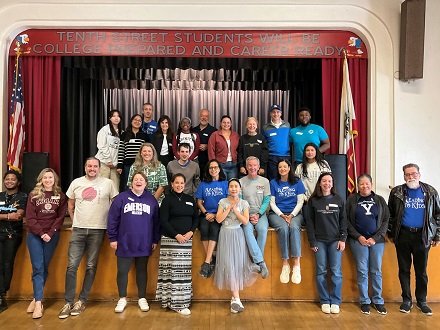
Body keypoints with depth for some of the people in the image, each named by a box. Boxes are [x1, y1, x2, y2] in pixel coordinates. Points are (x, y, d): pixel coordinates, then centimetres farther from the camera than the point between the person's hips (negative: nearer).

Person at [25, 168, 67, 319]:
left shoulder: (60, 196, 4)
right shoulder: (34, 195, 4)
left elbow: (60, 217, 0)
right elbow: (30, 218, -2)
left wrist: (50, 233, -12)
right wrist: (41, 233, -13)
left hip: (52, 236, 1)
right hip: (35, 236, 0)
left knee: (45, 268, 7)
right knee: (37, 268, -5)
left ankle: (36, 298, 20)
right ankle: (38, 303, -5)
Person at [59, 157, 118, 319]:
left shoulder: (108, 183, 0)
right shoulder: (76, 183, 8)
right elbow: (70, 204, 18)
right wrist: (75, 221, 13)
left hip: (98, 230, -2)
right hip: (78, 229, 2)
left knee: (91, 267, 5)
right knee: (72, 265, -1)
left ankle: (82, 301, 17)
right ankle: (68, 302, 8)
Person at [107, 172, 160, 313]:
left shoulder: (151, 200, 5)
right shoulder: (121, 198, -1)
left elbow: (156, 221, 7)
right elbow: (112, 218, -2)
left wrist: (155, 240, 6)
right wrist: (112, 238, -4)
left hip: (144, 244, 1)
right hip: (124, 244, -1)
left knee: (142, 271, 12)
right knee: (122, 271, 7)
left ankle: (142, 298, 26)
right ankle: (122, 299, 25)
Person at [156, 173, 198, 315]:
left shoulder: (190, 199, 12)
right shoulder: (167, 200, -1)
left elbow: (196, 218, 12)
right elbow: (163, 221, -6)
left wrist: (191, 232, -5)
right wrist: (176, 235, -14)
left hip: (187, 239, 4)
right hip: (170, 239, -4)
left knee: (184, 270, 5)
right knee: (173, 270, -6)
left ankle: (182, 300, 15)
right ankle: (177, 303, 1)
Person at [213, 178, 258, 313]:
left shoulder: (244, 203, 3)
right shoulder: (223, 202, 2)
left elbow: (245, 221, -7)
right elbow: (219, 219, -8)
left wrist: (235, 209, -12)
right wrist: (230, 207, -11)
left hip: (238, 235, 1)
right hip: (226, 235, -1)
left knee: (238, 264, 1)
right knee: (229, 264, -6)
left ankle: (234, 298, 14)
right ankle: (236, 298, -2)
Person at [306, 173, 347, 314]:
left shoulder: (339, 200, 6)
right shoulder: (313, 201, 3)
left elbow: (343, 221, 6)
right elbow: (310, 222, 3)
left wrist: (343, 239, -3)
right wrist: (312, 241, -3)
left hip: (335, 240, 0)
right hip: (319, 241, 0)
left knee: (336, 271, 0)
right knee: (321, 272, 3)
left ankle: (335, 302, 12)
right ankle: (324, 301, 15)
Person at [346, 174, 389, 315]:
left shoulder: (379, 200, 6)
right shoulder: (352, 199, 2)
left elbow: (386, 220, 2)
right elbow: (346, 220, 0)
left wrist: (375, 238, -7)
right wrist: (358, 236, -8)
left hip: (377, 240, 1)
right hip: (358, 240, -1)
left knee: (376, 271, 7)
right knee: (362, 271, 3)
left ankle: (378, 301, 20)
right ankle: (364, 301, 15)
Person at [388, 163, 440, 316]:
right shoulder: (396, 192, 0)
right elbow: (390, 215, 5)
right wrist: (391, 234, 4)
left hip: (422, 236, 0)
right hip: (403, 236, 0)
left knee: (421, 271, 9)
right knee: (404, 270, 8)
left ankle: (421, 301, 24)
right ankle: (406, 300, 21)